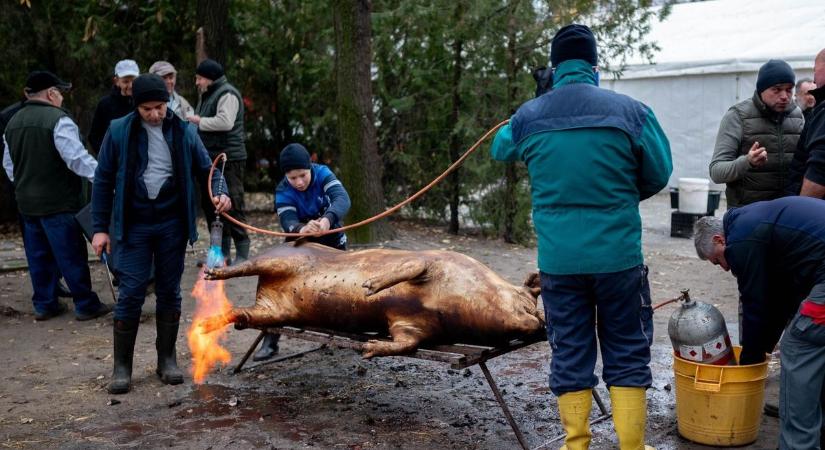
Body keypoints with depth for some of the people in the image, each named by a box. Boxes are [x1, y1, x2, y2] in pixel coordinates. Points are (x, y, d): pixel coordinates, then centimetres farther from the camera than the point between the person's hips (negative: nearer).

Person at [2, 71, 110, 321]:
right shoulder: (58, 120, -15)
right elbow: (77, 159, -22)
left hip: (26, 203, 8)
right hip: (58, 202, -8)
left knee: (39, 255, 14)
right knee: (72, 255, 0)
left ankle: (44, 305, 20)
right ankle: (86, 305, 6)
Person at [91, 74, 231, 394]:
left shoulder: (184, 132, 1)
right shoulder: (119, 131, -2)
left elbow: (206, 169, 10)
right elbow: (104, 180, 3)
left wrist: (219, 193, -12)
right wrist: (100, 227, 0)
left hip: (172, 224, 2)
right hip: (134, 225, -1)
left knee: (169, 292, 9)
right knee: (131, 293, -2)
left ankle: (167, 359, 21)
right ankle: (121, 365, 10)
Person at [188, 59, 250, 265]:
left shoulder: (227, 94, -10)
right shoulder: (206, 95, 22)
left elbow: (225, 122, -23)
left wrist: (199, 121, -12)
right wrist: (193, 122, 6)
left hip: (228, 159, -10)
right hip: (211, 158, 10)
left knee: (232, 205, -9)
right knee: (210, 205, 13)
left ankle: (242, 254, -4)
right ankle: (222, 253, 21)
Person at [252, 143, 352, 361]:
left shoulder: (322, 174, -23)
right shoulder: (283, 192, -21)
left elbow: (342, 199, -40)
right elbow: (288, 222, -36)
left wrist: (328, 219, -62)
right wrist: (301, 229, -61)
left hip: (331, 240, 0)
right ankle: (270, 341, -6)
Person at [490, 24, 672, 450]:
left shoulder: (527, 117, 0)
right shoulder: (630, 110, -6)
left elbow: (500, 150, 21)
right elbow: (659, 175, 2)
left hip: (558, 259, 2)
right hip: (618, 255, -1)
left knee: (569, 355, 12)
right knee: (627, 355, 11)